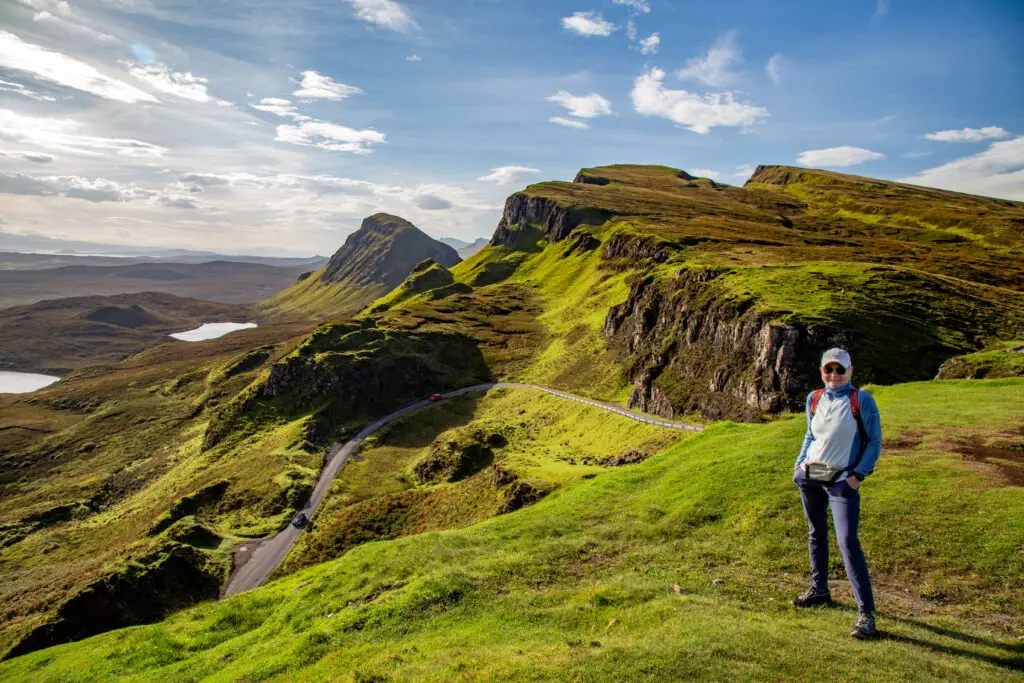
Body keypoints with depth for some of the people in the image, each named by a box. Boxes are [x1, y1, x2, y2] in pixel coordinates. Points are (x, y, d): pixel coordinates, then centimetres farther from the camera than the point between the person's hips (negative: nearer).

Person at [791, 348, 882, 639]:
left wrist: (858, 475, -12)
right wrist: (800, 463, 9)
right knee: (816, 534, 16)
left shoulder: (861, 400, -9)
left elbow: (874, 443, -6)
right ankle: (819, 589, 31)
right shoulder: (814, 399, 6)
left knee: (848, 542, -14)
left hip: (842, 481, -6)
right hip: (809, 476, 6)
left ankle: (866, 613, -9)